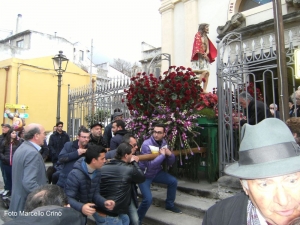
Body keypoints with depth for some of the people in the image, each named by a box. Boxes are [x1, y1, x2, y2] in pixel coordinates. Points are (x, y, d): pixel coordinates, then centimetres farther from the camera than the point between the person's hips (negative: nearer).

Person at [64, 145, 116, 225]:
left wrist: (104, 202, -20)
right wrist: (81, 207, -43)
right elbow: (68, 198, -26)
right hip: (76, 212, -6)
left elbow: (95, 193, -2)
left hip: (90, 209, 6)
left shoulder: (97, 172, -1)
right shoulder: (75, 175, -25)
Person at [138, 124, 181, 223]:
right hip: (144, 175, -7)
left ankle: (170, 205, 30)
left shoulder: (163, 142, -4)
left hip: (156, 172, 7)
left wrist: (170, 154, -20)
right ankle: (137, 219, 6)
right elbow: (150, 165, -34)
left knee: (173, 181, 8)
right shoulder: (147, 144, -26)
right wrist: (162, 155, -27)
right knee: (148, 199, -19)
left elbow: (170, 163, 1)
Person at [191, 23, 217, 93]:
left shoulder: (206, 37, 22)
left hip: (205, 57, 7)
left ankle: (204, 90, -6)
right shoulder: (198, 35, 0)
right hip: (199, 57, -7)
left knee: (207, 73, -4)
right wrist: (203, 55, -9)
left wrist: (206, 54, -5)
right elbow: (197, 47, -10)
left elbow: (208, 49, 15)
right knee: (205, 72, -19)